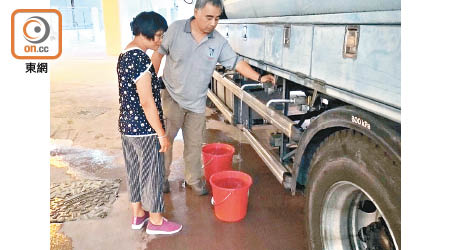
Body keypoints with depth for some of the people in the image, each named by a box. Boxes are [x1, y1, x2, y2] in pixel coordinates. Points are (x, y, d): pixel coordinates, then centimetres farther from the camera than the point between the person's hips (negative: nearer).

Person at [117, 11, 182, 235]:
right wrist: (162, 134, -16)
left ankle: (138, 214, 37)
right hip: (145, 130, -9)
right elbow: (147, 102, -23)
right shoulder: (140, 59, -22)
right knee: (152, 174, 6)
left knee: (134, 171, 20)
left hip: (127, 126, 9)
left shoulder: (124, 55, 8)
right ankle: (156, 221, 24)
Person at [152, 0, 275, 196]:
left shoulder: (219, 42, -5)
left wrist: (259, 77, -13)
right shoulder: (176, 29, -11)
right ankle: (162, 177, 26)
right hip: (172, 98, -2)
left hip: (197, 104, 2)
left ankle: (193, 179, 30)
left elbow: (236, 62, -2)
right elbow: (158, 54, -2)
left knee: (194, 144, 12)